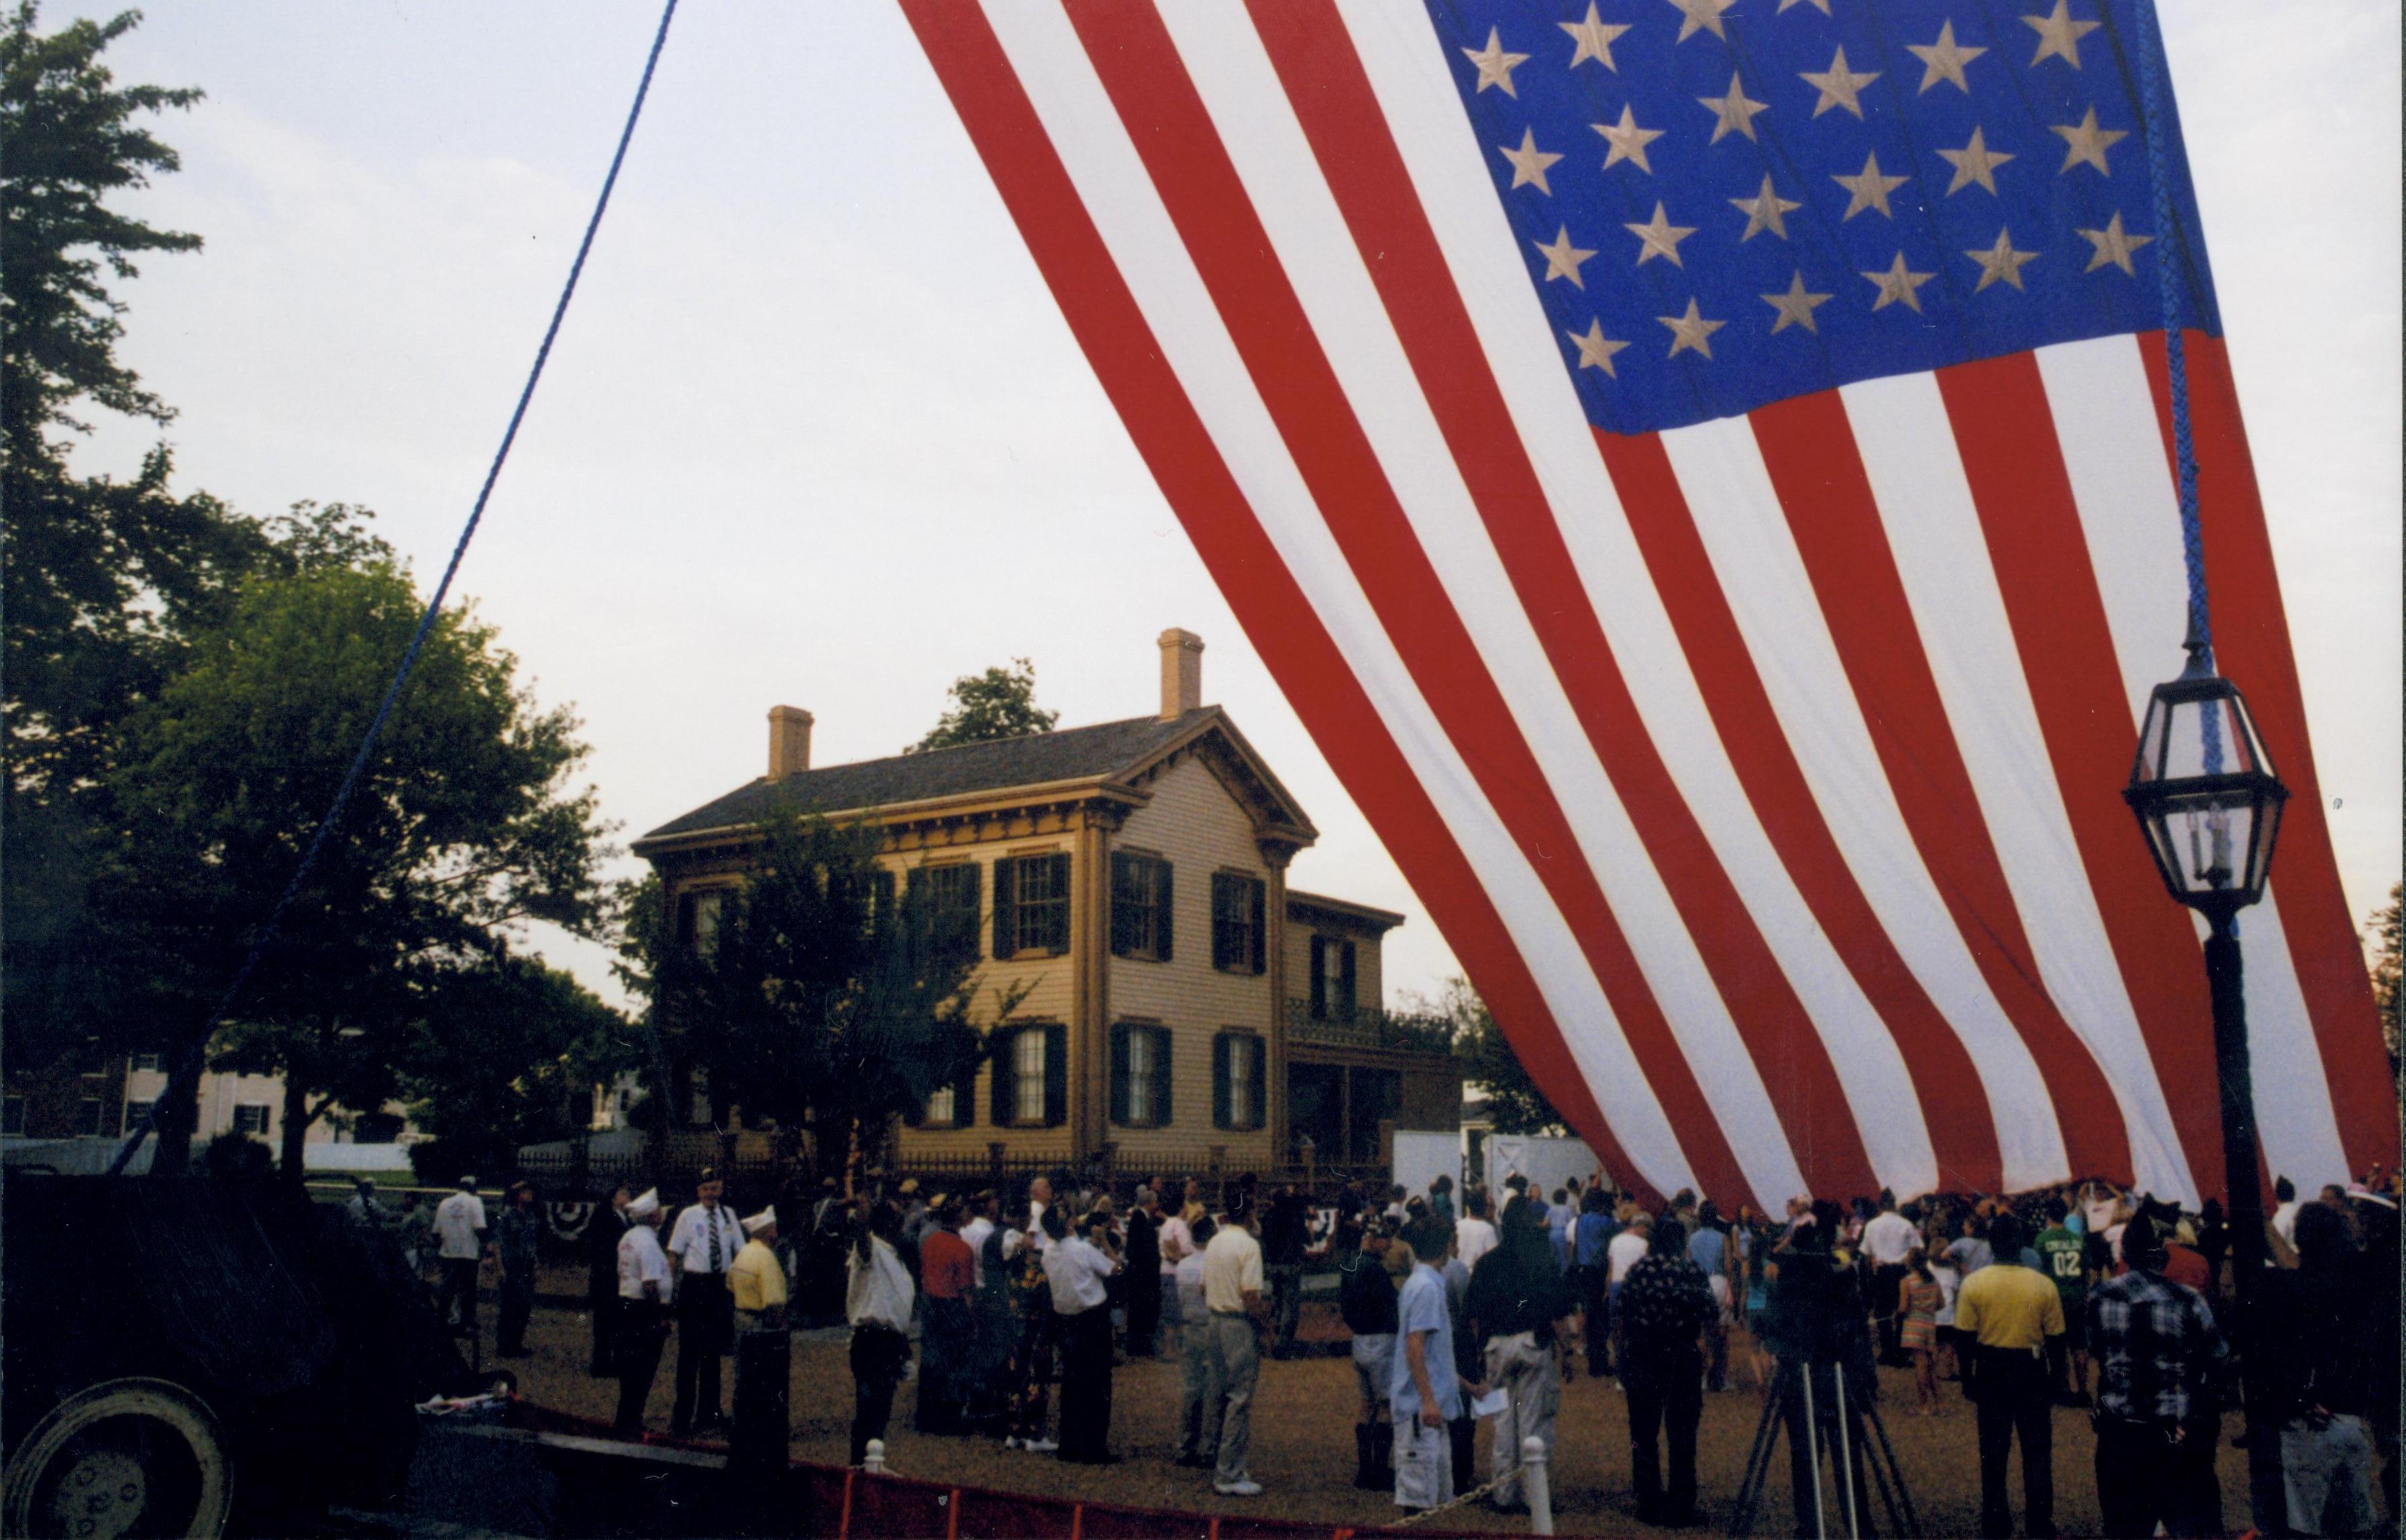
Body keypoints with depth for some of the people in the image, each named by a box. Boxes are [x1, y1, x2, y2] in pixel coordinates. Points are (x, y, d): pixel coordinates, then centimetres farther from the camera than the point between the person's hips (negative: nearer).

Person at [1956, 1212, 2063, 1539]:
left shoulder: (1973, 1283, -10)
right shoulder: (2044, 1285, -9)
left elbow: (1966, 1336, -8)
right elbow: (2054, 1337, -3)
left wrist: (1967, 1377, 5)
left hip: (1990, 1372, 0)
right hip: (2032, 1372, 0)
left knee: (1993, 1450, 11)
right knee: (2037, 1450, 11)